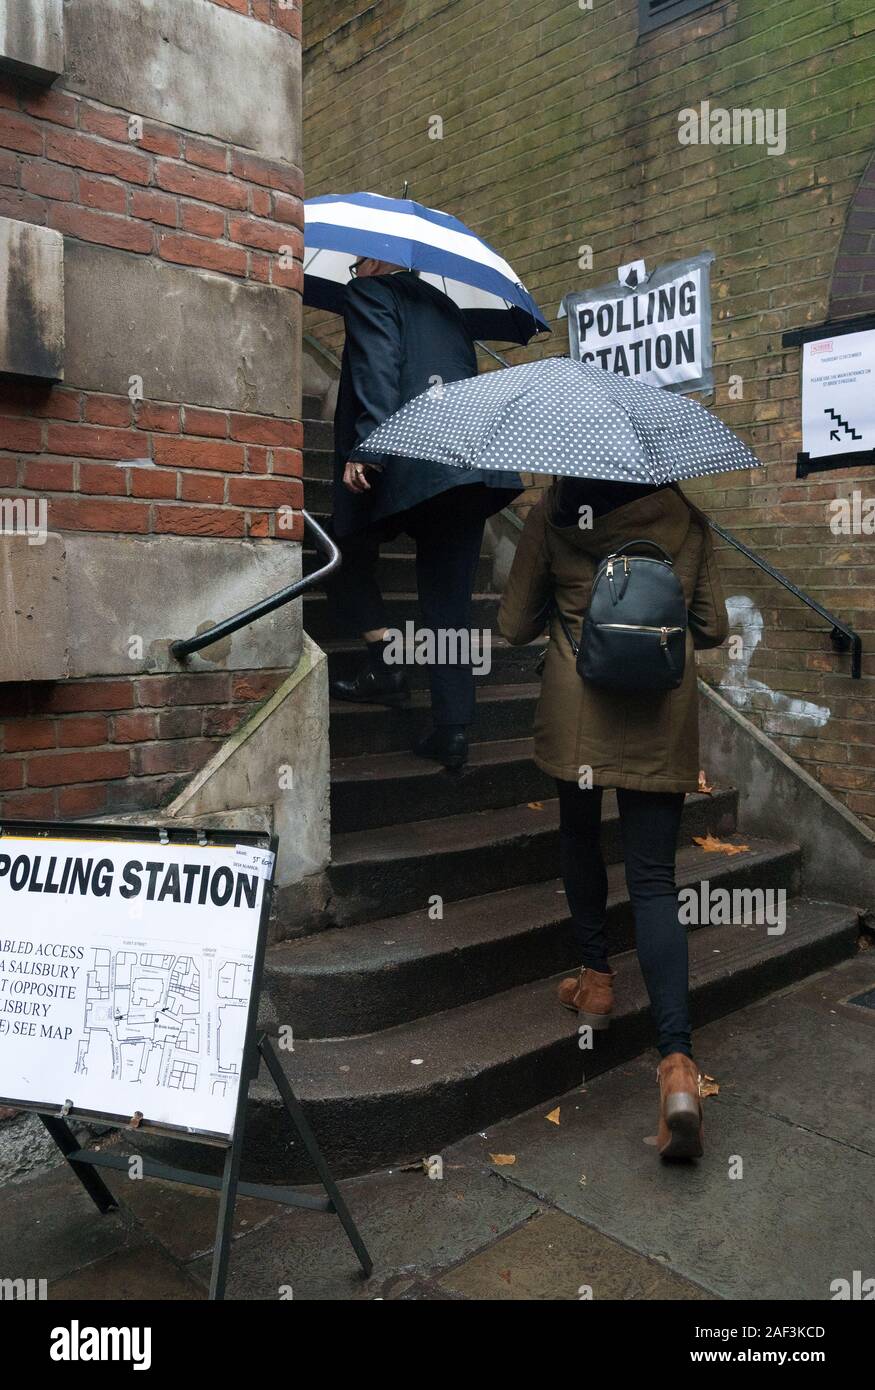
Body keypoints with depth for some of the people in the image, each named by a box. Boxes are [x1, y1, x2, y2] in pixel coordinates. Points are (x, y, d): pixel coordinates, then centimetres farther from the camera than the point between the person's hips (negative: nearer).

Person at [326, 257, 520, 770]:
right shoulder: (445, 305, 29)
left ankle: (387, 662, 1)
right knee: (450, 599, 6)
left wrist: (363, 446, -18)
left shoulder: (370, 293, 8)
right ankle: (454, 729, 3)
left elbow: (377, 368, -10)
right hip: (473, 472, 7)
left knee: (351, 559, 15)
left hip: (409, 465, -6)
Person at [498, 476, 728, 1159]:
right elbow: (713, 628, 10)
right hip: (663, 718, 2)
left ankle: (597, 978, 32)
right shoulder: (687, 519, 6)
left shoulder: (552, 513, 0)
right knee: (654, 878, 2)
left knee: (579, 835, 24)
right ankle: (678, 1062, -8)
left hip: (578, 708, -1)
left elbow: (515, 626, 3)